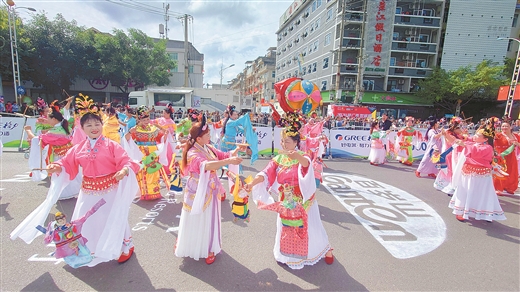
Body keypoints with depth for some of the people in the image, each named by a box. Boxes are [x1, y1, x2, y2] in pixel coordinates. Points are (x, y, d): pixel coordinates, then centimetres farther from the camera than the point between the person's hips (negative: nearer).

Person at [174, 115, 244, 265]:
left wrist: (236, 150, -10)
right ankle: (188, 246, 37)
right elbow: (206, 165, -42)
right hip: (197, 192, -6)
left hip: (210, 191, 6)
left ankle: (209, 249, 32)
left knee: (209, 220, 16)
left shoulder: (209, 148, 1)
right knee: (195, 221, 11)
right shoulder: (192, 153, -24)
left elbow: (224, 155, 9)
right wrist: (229, 161, -50)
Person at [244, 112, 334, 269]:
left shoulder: (302, 157, -17)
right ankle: (286, 253, 39)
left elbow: (306, 164, -42)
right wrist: (252, 183, -29)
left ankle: (326, 250, 36)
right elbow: (265, 174, -13)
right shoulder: (278, 159, -4)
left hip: (303, 201, -3)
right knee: (286, 226, 14)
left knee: (310, 226, 10)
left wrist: (297, 157, -65)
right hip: (286, 201, 4)